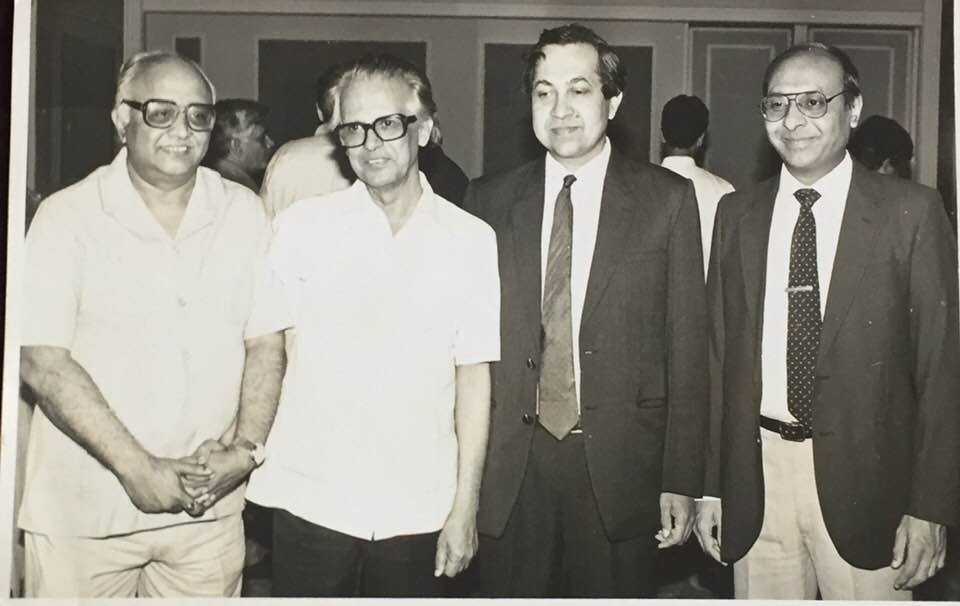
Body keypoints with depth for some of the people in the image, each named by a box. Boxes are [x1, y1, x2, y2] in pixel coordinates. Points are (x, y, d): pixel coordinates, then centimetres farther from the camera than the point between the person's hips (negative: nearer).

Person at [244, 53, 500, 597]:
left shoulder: (471, 240, 0)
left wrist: (465, 508, 0)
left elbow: (473, 378, 1)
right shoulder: (302, 226, 0)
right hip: (311, 505, 0)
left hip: (418, 513, 0)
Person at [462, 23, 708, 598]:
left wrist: (682, 480, -4)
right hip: (507, 469, 1)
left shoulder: (667, 199, 0)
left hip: (620, 468, -1)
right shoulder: (489, 199, 4)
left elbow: (687, 347, -1)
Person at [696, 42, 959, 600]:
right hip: (756, 474, 3)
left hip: (863, 476, -2)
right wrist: (711, 484, 4)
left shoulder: (911, 211, -4)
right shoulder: (737, 214, 6)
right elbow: (719, 352, 7)